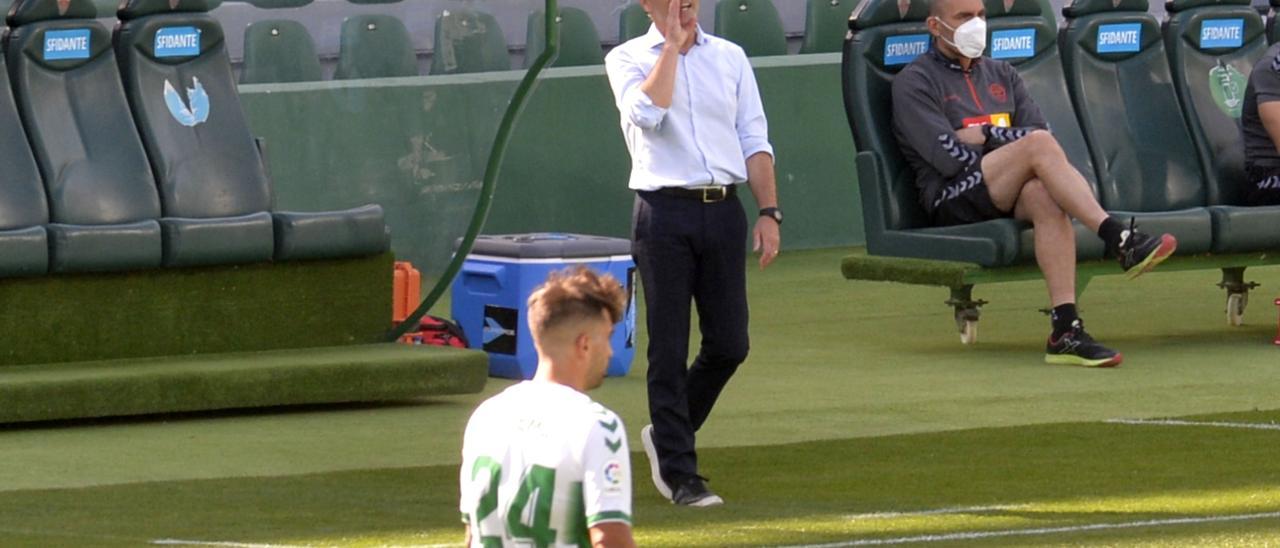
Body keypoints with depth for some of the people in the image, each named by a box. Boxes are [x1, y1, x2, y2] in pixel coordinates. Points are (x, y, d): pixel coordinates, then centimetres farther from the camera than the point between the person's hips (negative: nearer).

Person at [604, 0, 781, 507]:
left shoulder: (729, 57, 13)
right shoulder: (628, 60, 2)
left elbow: (754, 140, 11)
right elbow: (647, 113, -18)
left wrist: (769, 211, 1)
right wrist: (672, 44, -10)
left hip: (723, 212, 4)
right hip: (664, 213, -4)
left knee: (729, 345, 4)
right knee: (670, 351, -2)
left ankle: (667, 434, 26)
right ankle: (679, 474, 4)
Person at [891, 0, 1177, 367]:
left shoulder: (1001, 75, 25)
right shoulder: (914, 83, 6)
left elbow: (1040, 130, 9)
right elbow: (950, 157, -9)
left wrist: (985, 136, -4)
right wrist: (1015, 142, -1)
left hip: (1011, 197, 5)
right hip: (952, 201, -5)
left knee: (1046, 194, -33)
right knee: (1039, 145, -29)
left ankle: (1066, 330, -43)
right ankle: (1119, 240, -39)